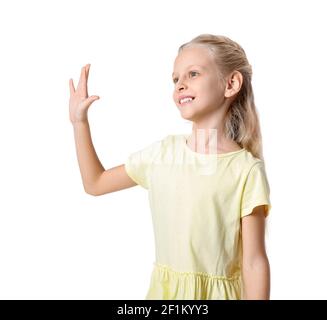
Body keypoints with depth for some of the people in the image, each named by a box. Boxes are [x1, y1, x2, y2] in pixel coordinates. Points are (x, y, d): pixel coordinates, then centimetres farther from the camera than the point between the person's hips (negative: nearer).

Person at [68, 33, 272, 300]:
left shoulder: (247, 169, -16)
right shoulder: (162, 151, -3)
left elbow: (254, 261, -14)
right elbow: (95, 183, 8)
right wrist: (80, 121, 3)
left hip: (216, 293, -3)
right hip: (163, 288, 4)